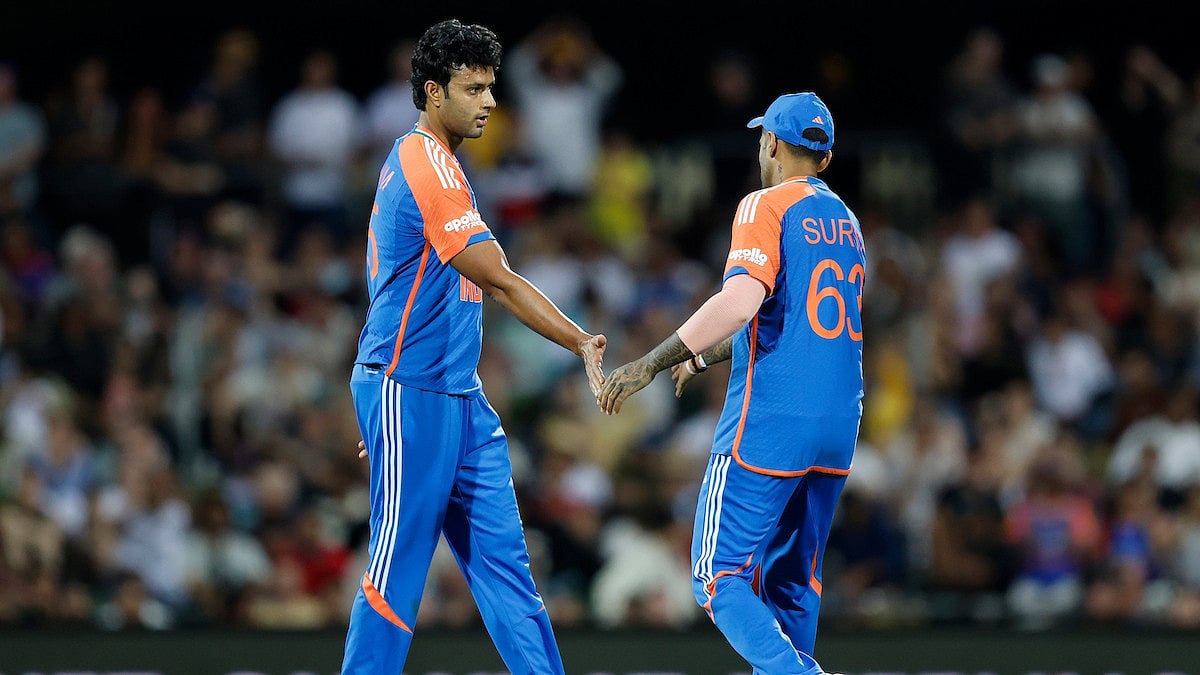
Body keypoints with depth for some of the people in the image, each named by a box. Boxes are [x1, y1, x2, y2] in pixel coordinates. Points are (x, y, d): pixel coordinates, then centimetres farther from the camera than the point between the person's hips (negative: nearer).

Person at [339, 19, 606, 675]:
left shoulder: (418, 161, 17)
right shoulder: (427, 167, -16)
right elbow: (500, 282, -19)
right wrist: (582, 344, -19)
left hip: (458, 397, 10)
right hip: (409, 394, -10)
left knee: (500, 551, 5)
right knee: (399, 565, -6)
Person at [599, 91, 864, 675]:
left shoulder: (767, 207, -6)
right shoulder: (846, 222, 19)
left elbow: (741, 300, -22)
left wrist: (654, 361, -22)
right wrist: (702, 358, 38)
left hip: (769, 423, -8)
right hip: (838, 429, 8)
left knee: (719, 577, -6)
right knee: (791, 583, 16)